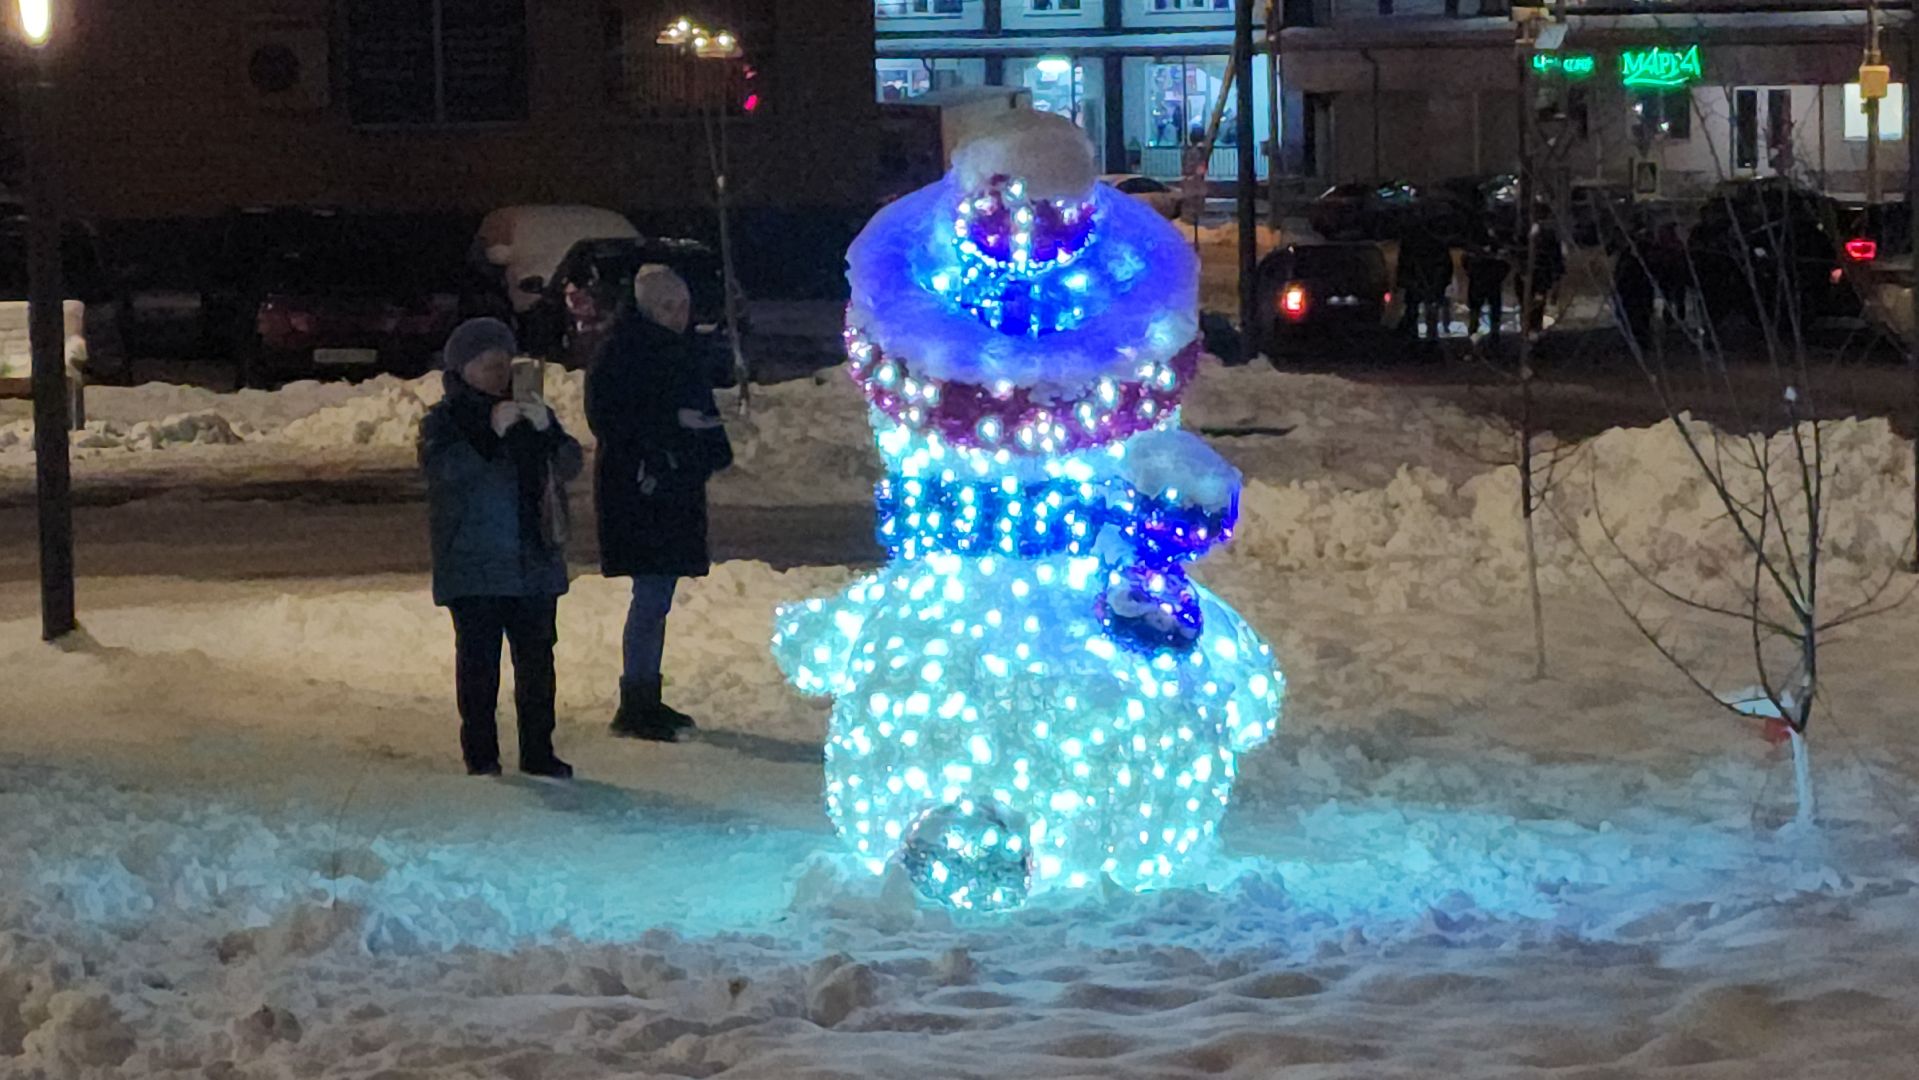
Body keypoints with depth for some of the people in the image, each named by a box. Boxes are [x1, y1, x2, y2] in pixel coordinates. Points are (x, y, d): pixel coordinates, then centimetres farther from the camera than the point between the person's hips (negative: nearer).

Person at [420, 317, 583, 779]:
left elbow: (570, 464, 2)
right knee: (478, 659, -1)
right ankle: (480, 753, 7)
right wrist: (492, 433, -28)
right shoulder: (444, 420, 1)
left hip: (534, 562, 3)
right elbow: (441, 467, -18)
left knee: (536, 658, 4)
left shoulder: (533, 413, 12)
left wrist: (546, 429, -18)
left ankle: (538, 752, 10)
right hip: (472, 567, -3)